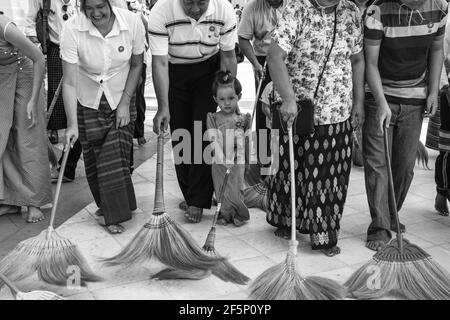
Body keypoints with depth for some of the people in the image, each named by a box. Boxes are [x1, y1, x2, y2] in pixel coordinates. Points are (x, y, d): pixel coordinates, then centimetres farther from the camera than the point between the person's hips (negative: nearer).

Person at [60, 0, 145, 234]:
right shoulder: (72, 29, -22)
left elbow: (136, 65, -2)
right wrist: (72, 124, -27)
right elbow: (69, 82, -22)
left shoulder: (132, 23, -18)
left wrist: (125, 103, -7)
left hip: (120, 102, 0)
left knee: (117, 157, -7)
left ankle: (114, 214, 8)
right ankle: (106, 206, 29)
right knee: (93, 158, 6)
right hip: (87, 103, 0)